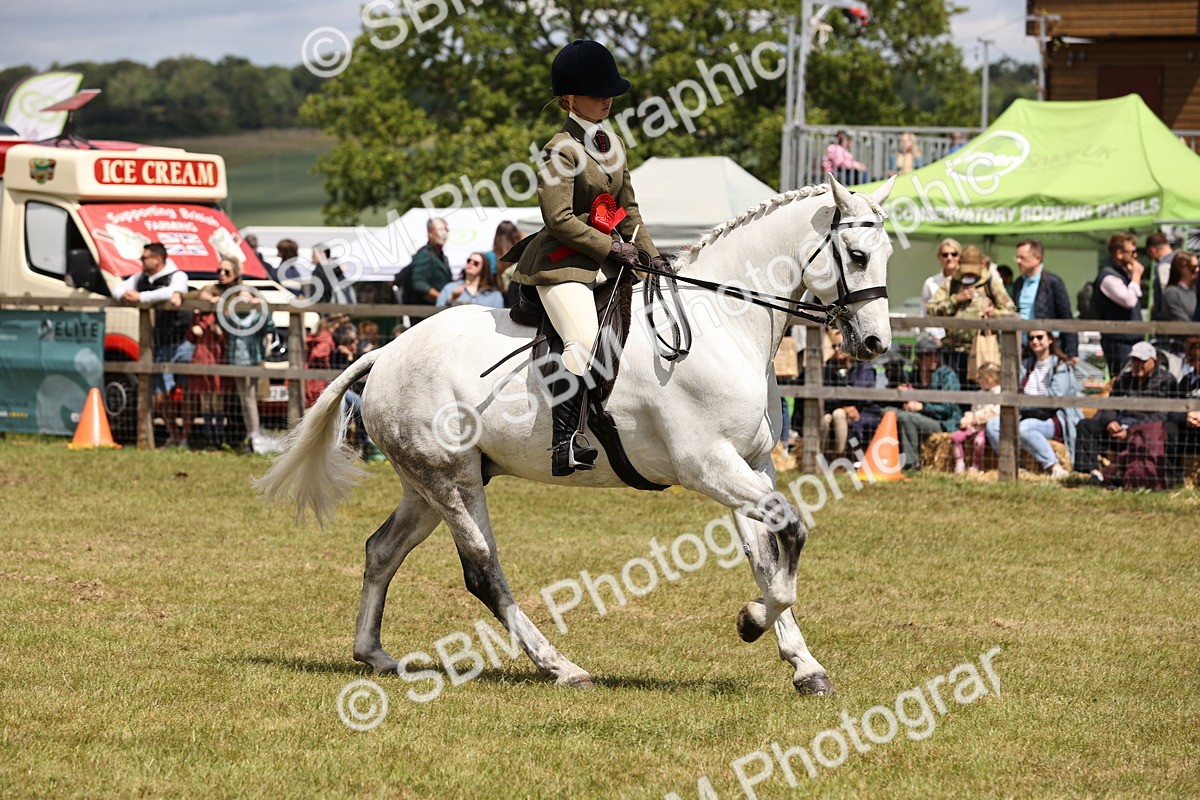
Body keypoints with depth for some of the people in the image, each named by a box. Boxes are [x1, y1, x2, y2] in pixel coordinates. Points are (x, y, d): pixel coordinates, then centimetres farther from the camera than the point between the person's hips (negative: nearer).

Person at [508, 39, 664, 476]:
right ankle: (564, 444, -32)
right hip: (561, 262, -9)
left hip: (604, 259, 9)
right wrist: (612, 248, -16)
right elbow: (560, 218, -18)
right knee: (585, 340, -27)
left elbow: (627, 208, 21)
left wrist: (650, 253, 10)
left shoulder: (613, 144, 15)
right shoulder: (561, 150, -11)